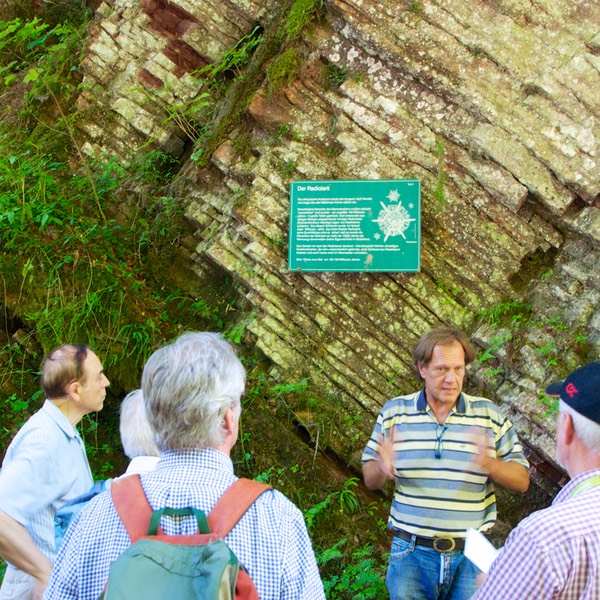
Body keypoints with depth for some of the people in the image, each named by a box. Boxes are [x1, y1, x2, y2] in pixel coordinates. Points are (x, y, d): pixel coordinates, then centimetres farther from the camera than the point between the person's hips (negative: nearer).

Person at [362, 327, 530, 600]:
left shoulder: (489, 414, 0)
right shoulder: (393, 412, 2)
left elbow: (522, 481, 0)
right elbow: (370, 480, 6)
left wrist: (489, 464, -21)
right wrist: (383, 468, -17)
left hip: (470, 555, 0)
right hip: (411, 553, 0)